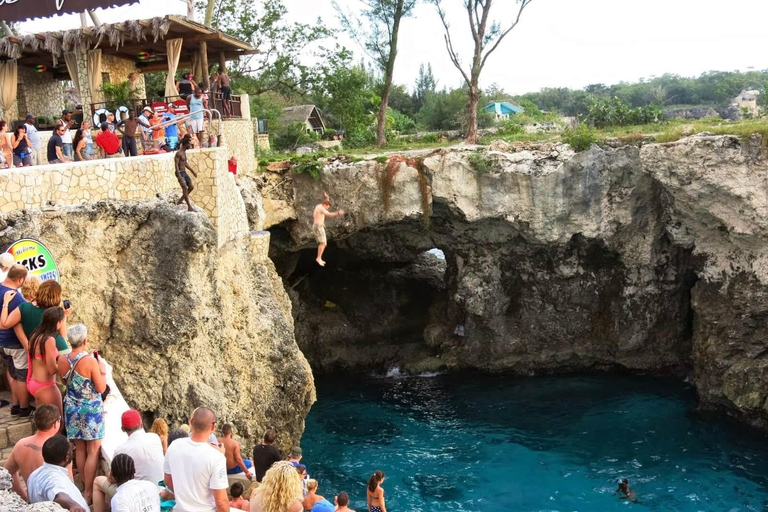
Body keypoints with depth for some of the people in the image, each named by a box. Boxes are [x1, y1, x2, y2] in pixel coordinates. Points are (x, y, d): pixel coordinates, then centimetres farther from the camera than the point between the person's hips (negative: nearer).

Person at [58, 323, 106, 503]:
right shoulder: (90, 361, -22)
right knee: (93, 451, 4)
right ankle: (89, 492, 6)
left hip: (72, 408, 6)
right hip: (91, 409, -6)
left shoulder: (62, 360, -5)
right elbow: (101, 388, -15)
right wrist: (102, 369, -3)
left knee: (80, 449, 18)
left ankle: (86, 483, 31)